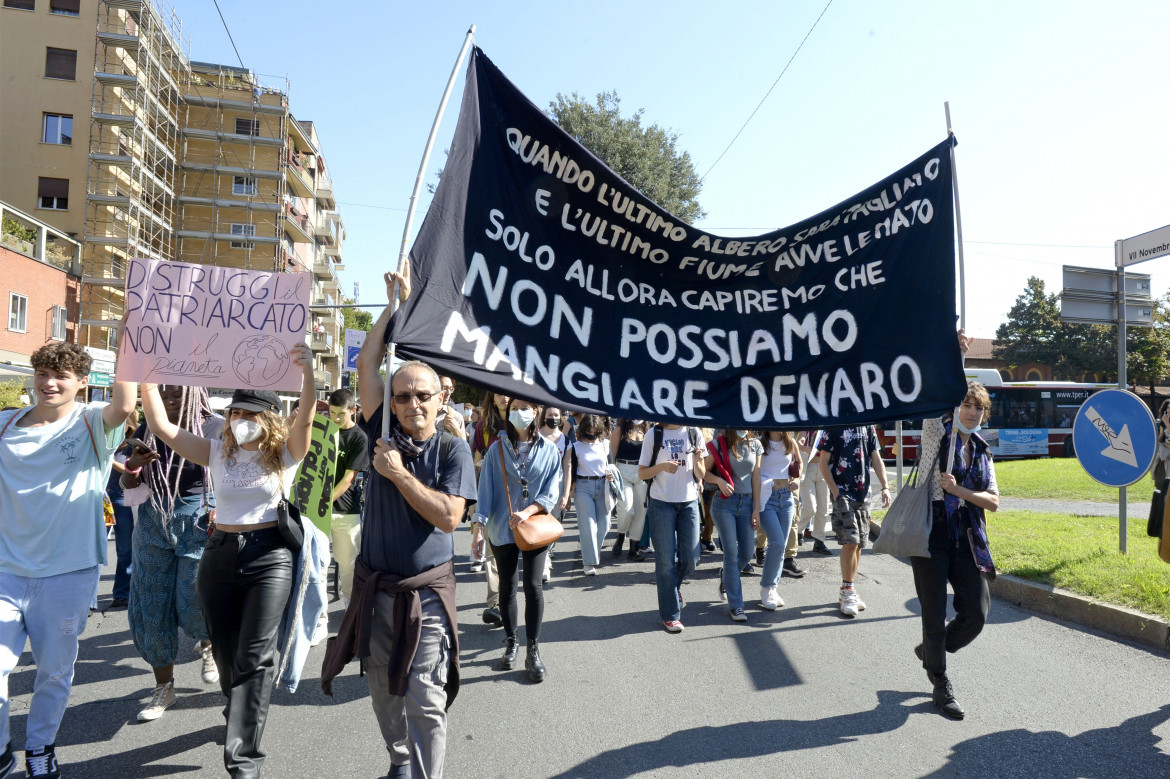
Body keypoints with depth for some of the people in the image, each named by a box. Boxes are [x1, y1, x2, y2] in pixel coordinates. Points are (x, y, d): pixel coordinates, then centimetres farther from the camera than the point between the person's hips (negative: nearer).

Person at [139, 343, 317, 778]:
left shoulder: (285, 453, -3)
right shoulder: (217, 452, 6)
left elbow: (306, 417, -21)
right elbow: (162, 426, 0)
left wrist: (308, 374, -39)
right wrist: (147, 378, -10)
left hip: (270, 557, -4)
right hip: (220, 556, 4)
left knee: (255, 656, -11)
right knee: (226, 653, 14)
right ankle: (243, 717, 42)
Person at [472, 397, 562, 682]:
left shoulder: (549, 450, 0)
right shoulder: (497, 449, 0)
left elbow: (552, 491, -3)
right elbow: (486, 489, -3)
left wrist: (527, 511, -18)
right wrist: (479, 526, -11)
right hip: (502, 529, 1)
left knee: (533, 586, -5)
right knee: (507, 587, 10)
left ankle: (533, 651, 5)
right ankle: (511, 643, 25)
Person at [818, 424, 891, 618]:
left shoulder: (867, 426, 11)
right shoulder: (835, 427, -4)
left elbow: (876, 458, 11)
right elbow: (823, 462, -5)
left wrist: (885, 487, 0)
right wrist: (835, 492, -12)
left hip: (863, 493, 5)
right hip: (843, 493, -5)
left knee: (859, 543, 8)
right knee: (850, 542, -14)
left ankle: (848, 592, 19)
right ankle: (847, 591, -3)